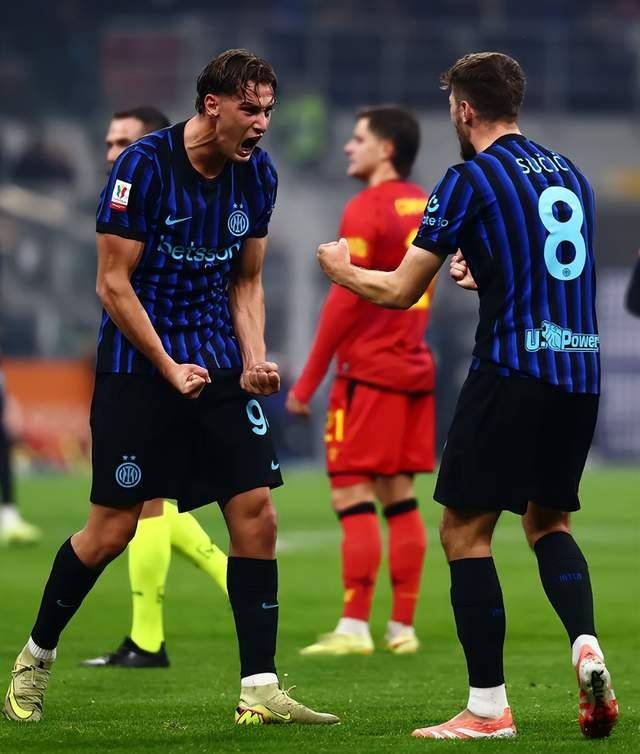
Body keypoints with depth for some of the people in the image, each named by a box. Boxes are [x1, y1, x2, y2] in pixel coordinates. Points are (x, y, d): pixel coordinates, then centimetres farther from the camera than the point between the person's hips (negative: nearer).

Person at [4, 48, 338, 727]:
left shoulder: (256, 175, 4)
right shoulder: (143, 166, -15)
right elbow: (113, 284, -12)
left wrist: (254, 358, -1)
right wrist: (169, 368, -14)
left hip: (219, 369, 5)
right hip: (136, 368, -5)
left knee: (256, 513, -6)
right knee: (112, 529, -3)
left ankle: (259, 690, -3)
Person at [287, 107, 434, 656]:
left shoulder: (366, 210, -12)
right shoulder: (424, 206, 12)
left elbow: (344, 302, -14)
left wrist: (306, 383, -11)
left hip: (369, 373, -8)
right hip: (414, 369, 8)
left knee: (353, 496, -6)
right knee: (400, 498, 9)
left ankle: (354, 628, -10)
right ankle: (403, 627, 8)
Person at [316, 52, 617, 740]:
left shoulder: (471, 178, -6)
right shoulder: (569, 174, 15)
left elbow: (401, 292, -2)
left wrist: (341, 270, 17)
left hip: (511, 368, -7)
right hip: (580, 372, 7)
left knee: (464, 530, 2)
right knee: (547, 521, 21)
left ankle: (488, 707, -1)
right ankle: (586, 646, -5)